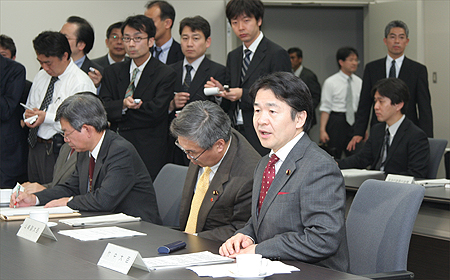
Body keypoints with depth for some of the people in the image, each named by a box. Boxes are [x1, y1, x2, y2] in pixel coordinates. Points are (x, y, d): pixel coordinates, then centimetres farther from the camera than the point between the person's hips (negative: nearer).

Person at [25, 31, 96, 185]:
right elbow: (30, 106, 22)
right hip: (35, 146, 7)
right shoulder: (41, 76, 12)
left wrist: (47, 117, -22)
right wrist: (29, 114, -2)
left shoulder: (81, 83, -13)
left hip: (58, 151, -7)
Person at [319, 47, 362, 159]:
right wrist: (322, 130, -12)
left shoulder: (359, 82, 7)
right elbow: (325, 109, -6)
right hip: (336, 122, -4)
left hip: (354, 120, 4)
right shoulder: (331, 82, -4)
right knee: (333, 159, 0)